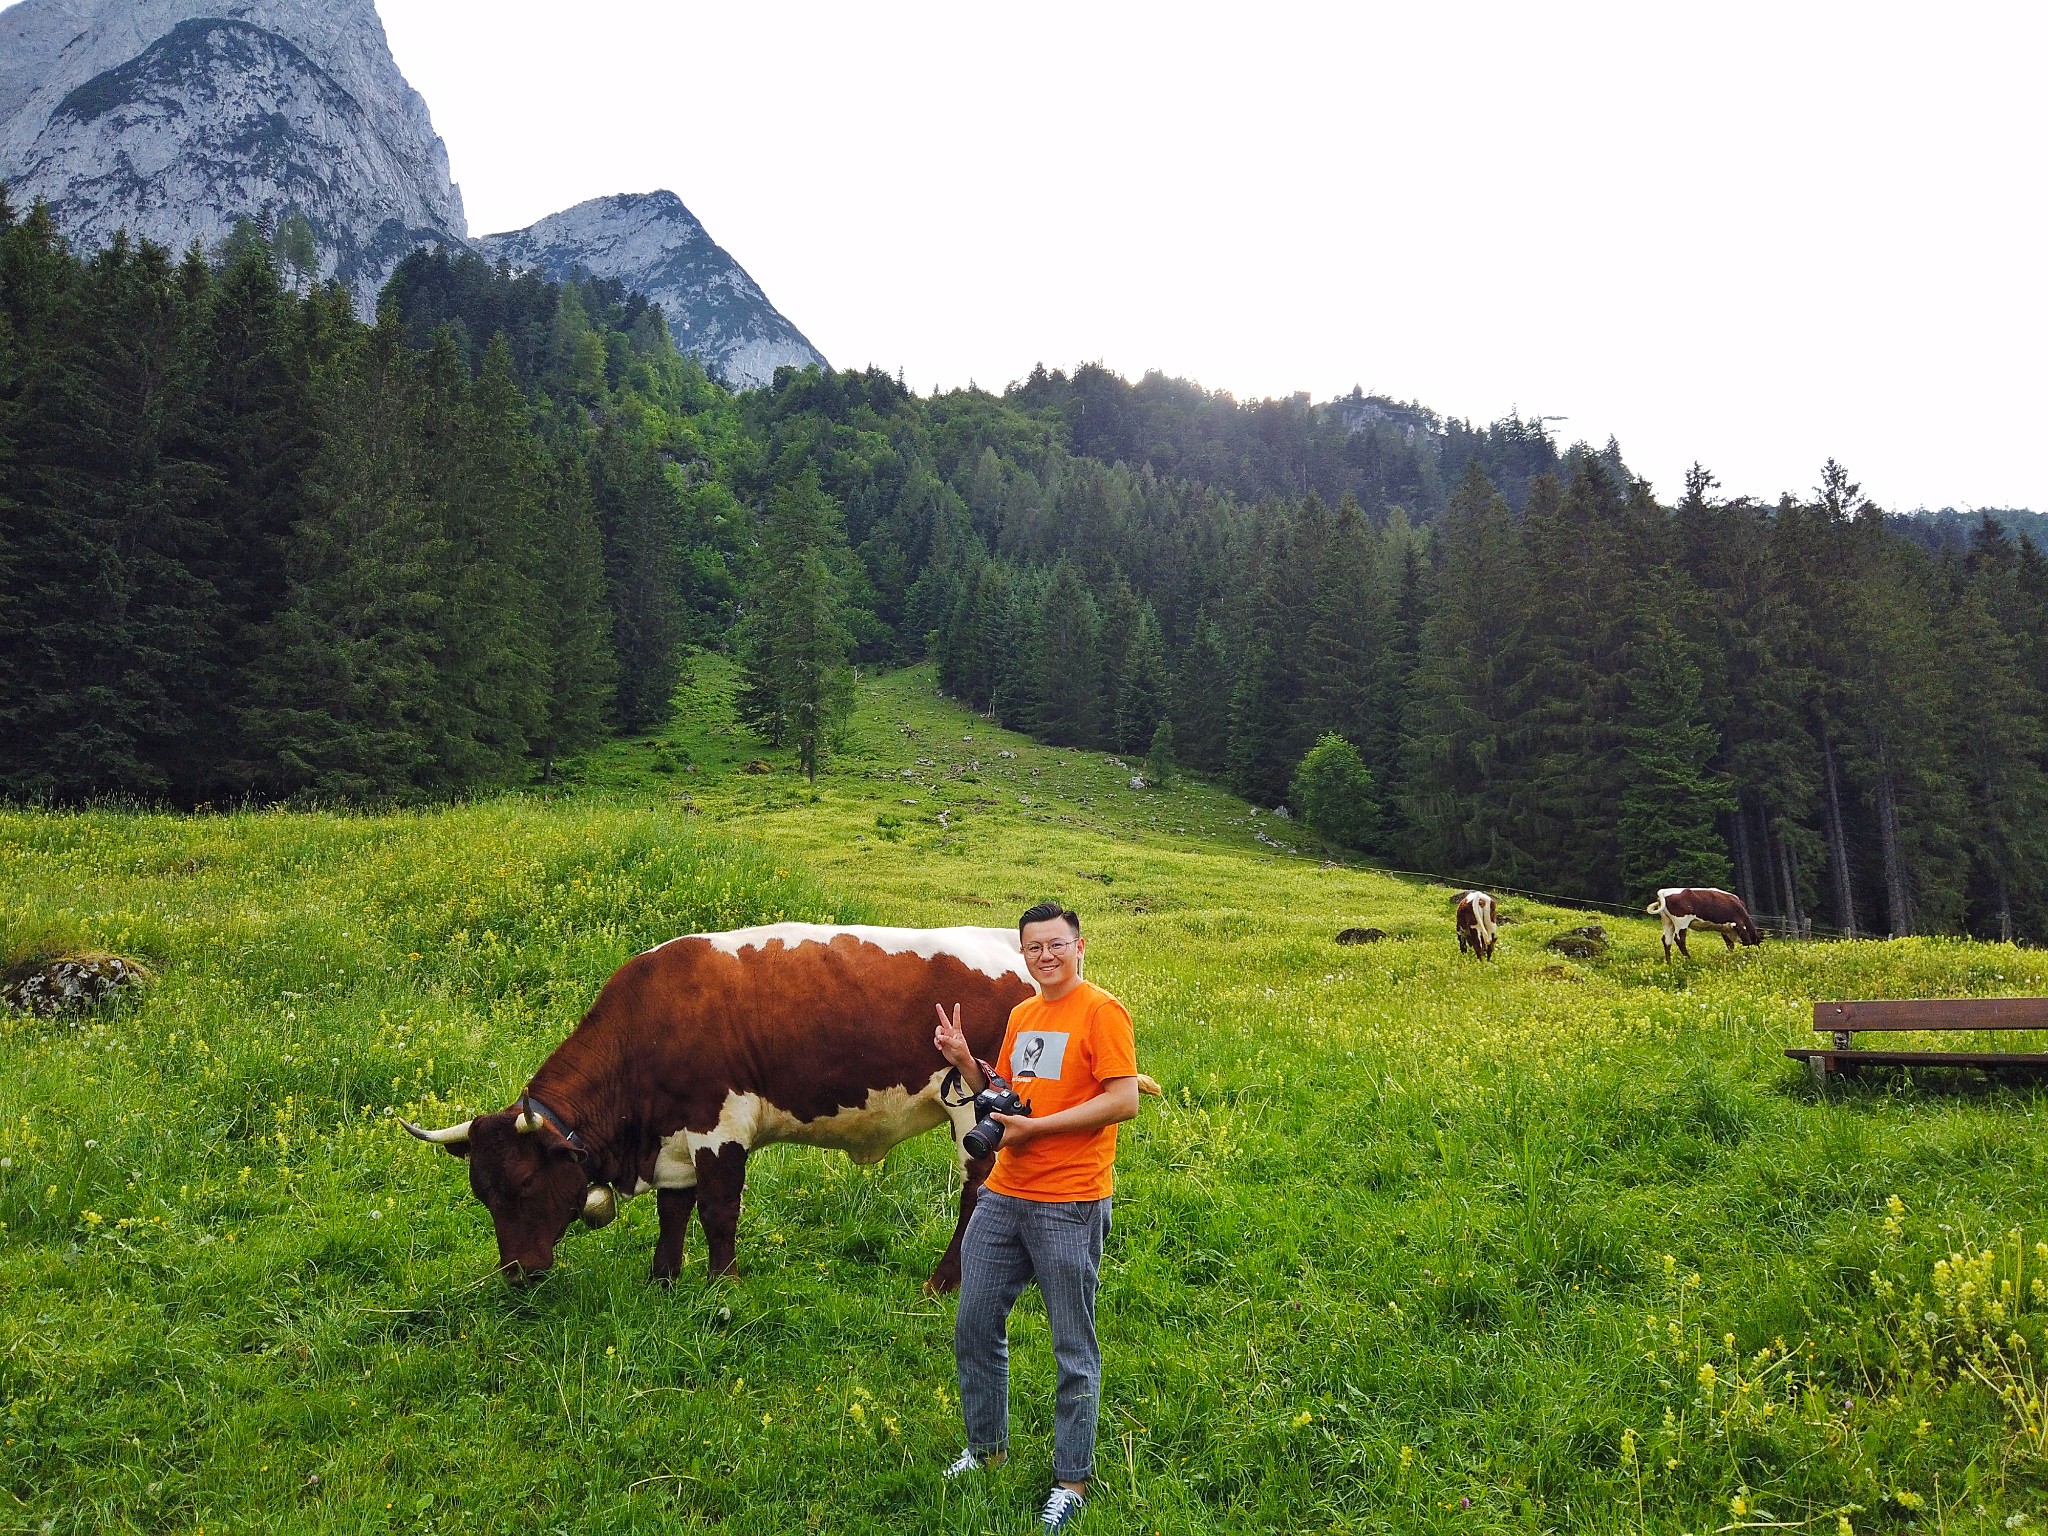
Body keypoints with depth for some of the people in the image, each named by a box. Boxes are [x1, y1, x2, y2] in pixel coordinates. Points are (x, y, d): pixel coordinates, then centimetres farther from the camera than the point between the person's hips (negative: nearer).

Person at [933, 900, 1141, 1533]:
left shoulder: (1101, 1011, -10)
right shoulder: (1021, 1016, 13)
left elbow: (1124, 1100, -18)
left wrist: (1036, 1127, -18)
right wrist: (965, 1062, 2)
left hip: (1068, 1207, -7)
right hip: (1002, 1196, 8)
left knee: (1074, 1349, 4)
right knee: (974, 1324, 14)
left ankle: (1072, 1481, 18)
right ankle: (986, 1448, 33)